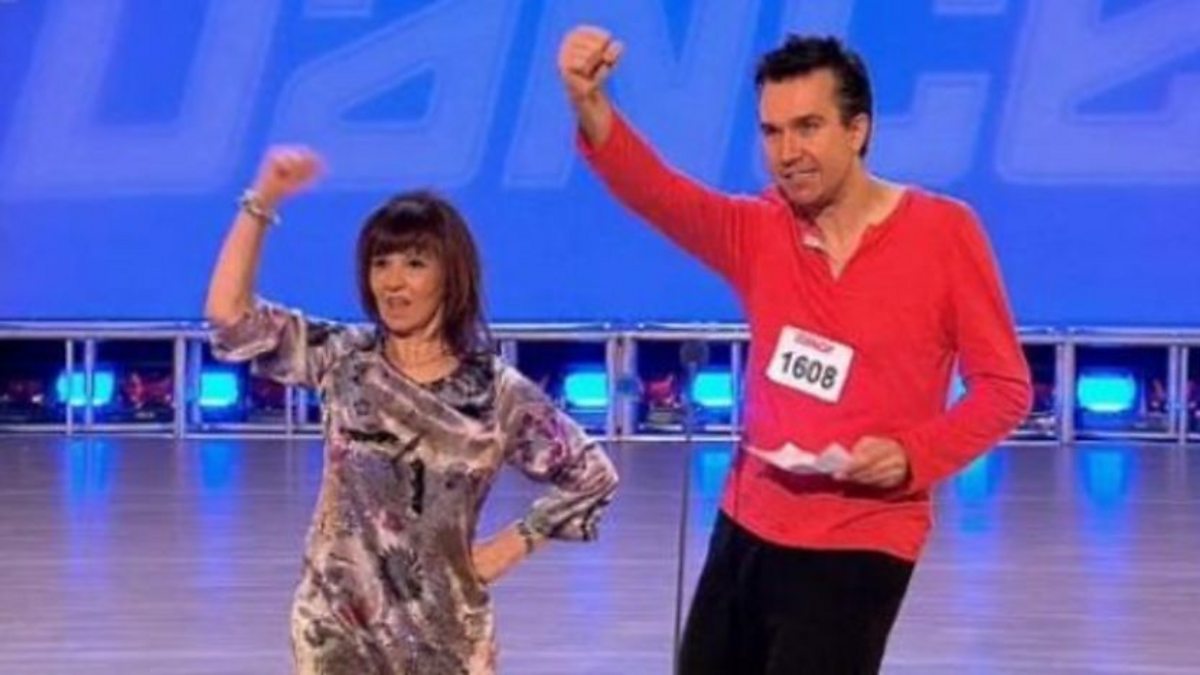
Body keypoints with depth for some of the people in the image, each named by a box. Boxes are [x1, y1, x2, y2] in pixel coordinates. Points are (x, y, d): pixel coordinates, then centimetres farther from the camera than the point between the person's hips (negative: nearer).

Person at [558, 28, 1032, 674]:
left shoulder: (944, 232, -8)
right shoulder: (757, 232, 2)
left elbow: (1004, 386, -4)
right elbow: (654, 190, -16)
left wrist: (915, 455, -21)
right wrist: (590, 105, -35)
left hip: (857, 546, -5)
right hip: (748, 526, 5)